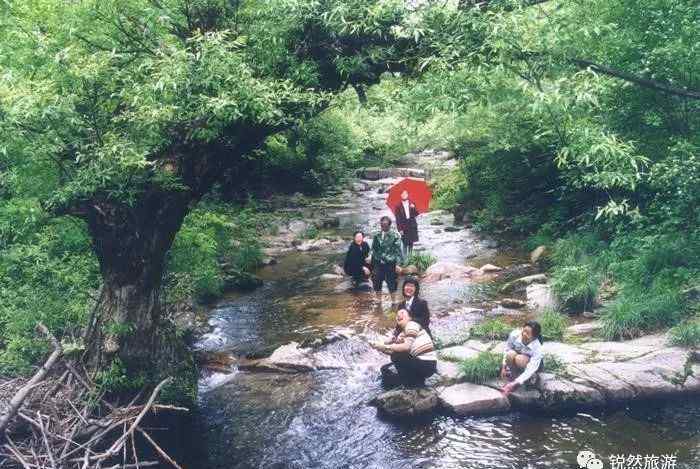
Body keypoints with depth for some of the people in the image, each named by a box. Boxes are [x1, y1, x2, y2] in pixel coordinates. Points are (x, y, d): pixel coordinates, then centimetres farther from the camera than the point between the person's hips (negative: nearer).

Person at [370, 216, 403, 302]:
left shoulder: (394, 235, -6)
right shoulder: (377, 236, 8)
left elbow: (398, 250, -7)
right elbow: (374, 250, 14)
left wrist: (397, 264, -12)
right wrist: (372, 264, 13)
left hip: (390, 264, -4)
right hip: (378, 264, 4)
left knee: (391, 283, 4)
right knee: (377, 282, 7)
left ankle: (393, 301, 19)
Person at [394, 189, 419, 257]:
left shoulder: (412, 204, 8)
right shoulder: (398, 206, 0)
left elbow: (416, 214, 3)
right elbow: (398, 219, -2)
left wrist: (413, 208, -17)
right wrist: (400, 229, -9)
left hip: (412, 226, 3)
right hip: (404, 227, -3)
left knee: (411, 243, 7)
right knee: (405, 244, -7)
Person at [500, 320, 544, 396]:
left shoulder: (537, 348, -37)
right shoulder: (514, 335, -30)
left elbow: (530, 370, -39)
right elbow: (507, 349, -9)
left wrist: (514, 384, -47)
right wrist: (504, 367, -11)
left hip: (530, 362, -3)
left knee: (520, 359, -37)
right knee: (511, 354, -33)